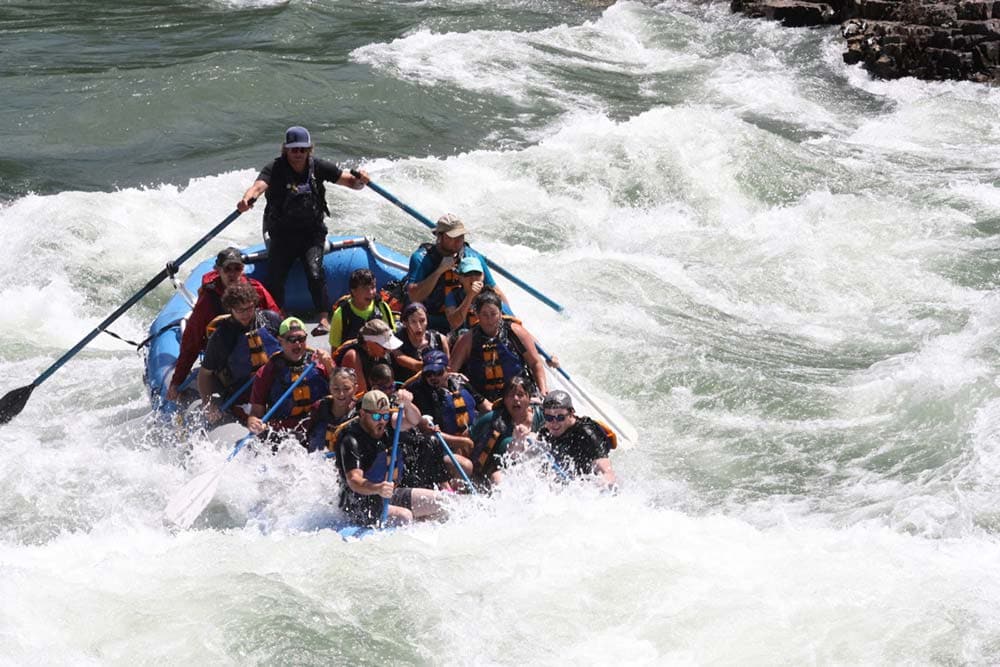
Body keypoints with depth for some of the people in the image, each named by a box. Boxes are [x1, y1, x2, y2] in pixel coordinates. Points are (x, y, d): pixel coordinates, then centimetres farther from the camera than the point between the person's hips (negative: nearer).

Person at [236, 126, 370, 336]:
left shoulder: (318, 167, -3)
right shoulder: (274, 169, -10)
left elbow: (349, 181, -1)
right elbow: (259, 185, -30)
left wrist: (359, 181, -26)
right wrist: (247, 199, -53)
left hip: (312, 233, 0)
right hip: (282, 234, 0)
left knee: (314, 273, -22)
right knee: (274, 279, -11)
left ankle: (324, 320, -16)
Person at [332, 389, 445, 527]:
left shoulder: (383, 426, 2)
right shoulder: (351, 441, -21)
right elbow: (353, 480, -31)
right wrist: (377, 488, -51)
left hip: (388, 494, 8)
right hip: (361, 504, -8)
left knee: (436, 502, 1)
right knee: (404, 516, -31)